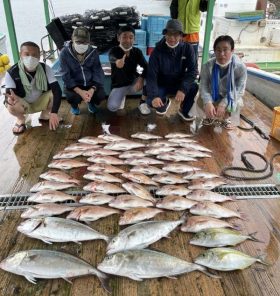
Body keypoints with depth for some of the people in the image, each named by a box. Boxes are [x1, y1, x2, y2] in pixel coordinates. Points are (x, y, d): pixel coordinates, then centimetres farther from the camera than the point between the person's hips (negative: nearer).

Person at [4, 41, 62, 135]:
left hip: (41, 102, 2)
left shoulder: (45, 69, -21)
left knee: (56, 92, -25)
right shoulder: (12, 72, -23)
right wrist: (9, 98, -54)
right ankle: (20, 119, 4)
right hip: (23, 104, -1)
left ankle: (45, 114, 6)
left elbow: (57, 90, -29)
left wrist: (54, 113, -42)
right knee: (12, 105, -35)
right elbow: (8, 94, -26)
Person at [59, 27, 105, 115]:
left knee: (100, 95, -24)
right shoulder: (64, 53, -15)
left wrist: (92, 89, -26)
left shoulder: (93, 52, -8)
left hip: (90, 83, 2)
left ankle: (91, 102, 16)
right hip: (73, 84, -2)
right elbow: (66, 76, -16)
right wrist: (80, 91, -30)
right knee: (73, 96, -32)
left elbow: (98, 72, -8)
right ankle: (74, 105, 9)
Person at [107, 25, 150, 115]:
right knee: (112, 107, -24)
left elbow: (147, 67, -17)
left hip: (133, 83, 2)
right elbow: (112, 58, -40)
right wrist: (117, 61, -65)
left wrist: (141, 78, -38)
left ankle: (143, 102, -3)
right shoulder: (114, 51, -15)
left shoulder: (137, 51, -7)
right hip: (118, 85, -2)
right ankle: (122, 96, 13)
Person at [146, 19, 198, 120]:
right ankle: (164, 102, 13)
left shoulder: (187, 48, -12)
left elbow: (192, 70, -16)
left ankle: (184, 110, 2)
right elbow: (151, 75, -21)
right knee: (151, 101, -28)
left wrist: (183, 89, -33)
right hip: (161, 85, 0)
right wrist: (154, 96, -37)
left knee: (194, 87, -30)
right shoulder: (158, 50, -17)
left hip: (179, 84, 1)